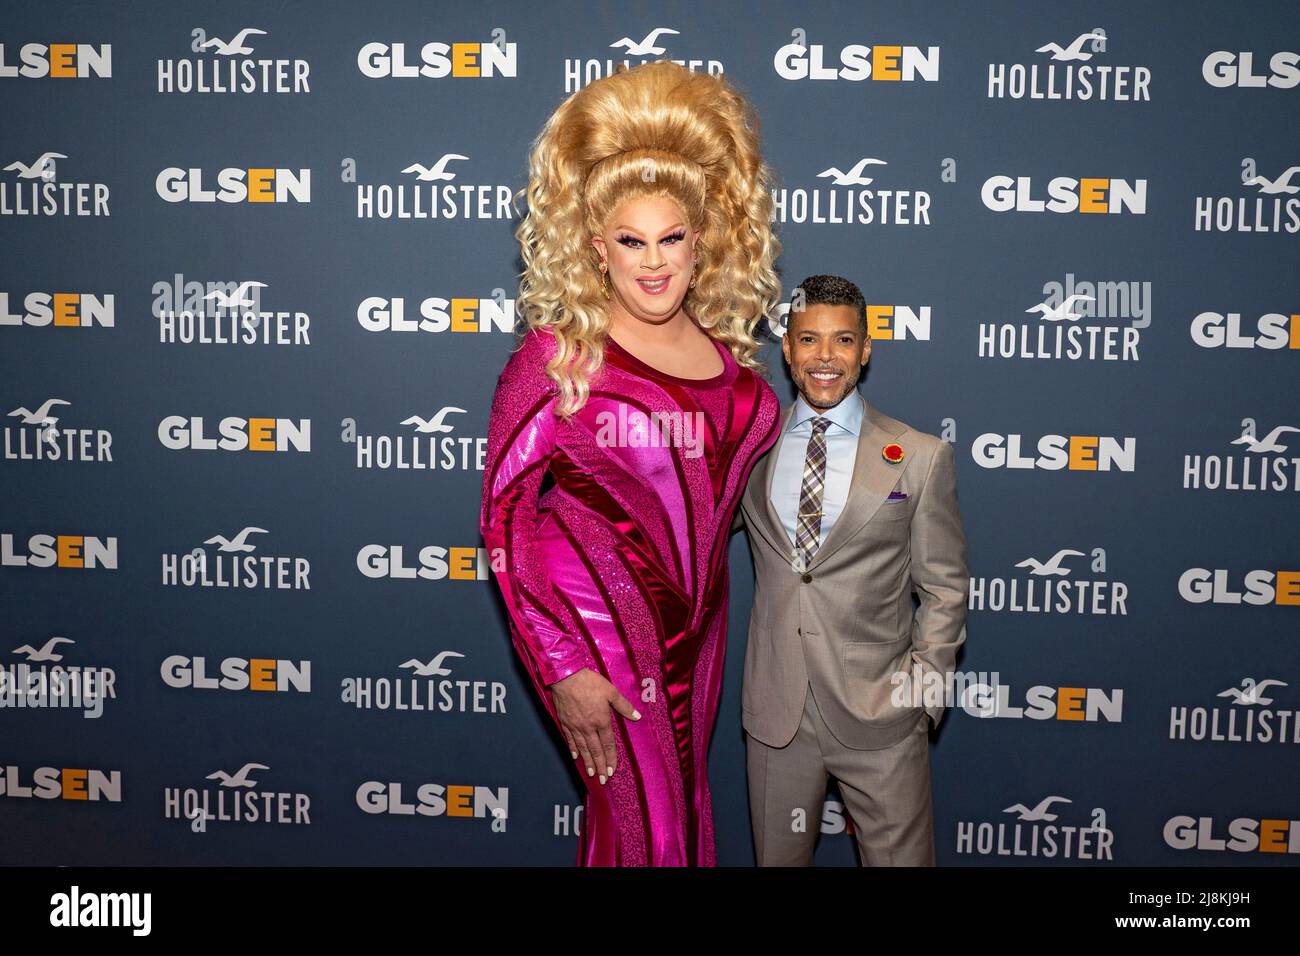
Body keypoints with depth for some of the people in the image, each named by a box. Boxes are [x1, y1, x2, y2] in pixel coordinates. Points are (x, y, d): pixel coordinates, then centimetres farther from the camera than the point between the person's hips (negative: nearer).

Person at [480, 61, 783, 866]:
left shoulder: (723, 347, 2)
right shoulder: (559, 357, -14)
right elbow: (505, 518, -14)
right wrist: (561, 670, -16)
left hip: (700, 619, 5)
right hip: (599, 620, -5)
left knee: (687, 809, 18)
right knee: (646, 827, 5)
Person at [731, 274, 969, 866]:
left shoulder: (920, 457, -1)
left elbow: (944, 589, 2)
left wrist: (922, 687, -7)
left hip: (879, 713, -2)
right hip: (775, 712, 2)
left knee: (900, 856, 7)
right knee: (778, 856, 16)